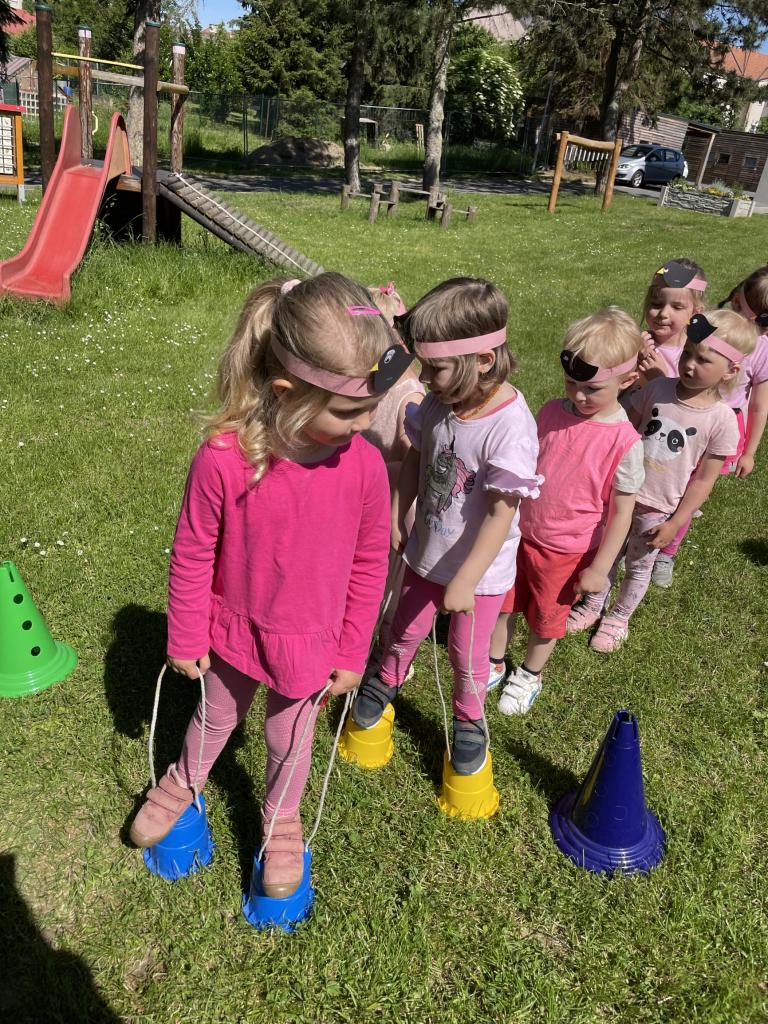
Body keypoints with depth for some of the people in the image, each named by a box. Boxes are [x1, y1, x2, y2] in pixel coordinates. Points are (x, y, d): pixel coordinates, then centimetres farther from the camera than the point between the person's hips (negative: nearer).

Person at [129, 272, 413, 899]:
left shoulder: (364, 464, -23)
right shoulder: (223, 459, -29)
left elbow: (370, 562, -9)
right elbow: (193, 554, -14)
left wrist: (353, 651, -1)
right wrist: (186, 639, -3)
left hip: (310, 642, 1)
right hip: (234, 630, 0)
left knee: (290, 740, 23)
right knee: (217, 717, 28)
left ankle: (281, 822, 55)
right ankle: (184, 783, 60)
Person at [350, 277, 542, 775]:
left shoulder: (510, 426, -30)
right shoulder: (440, 402, -11)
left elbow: (501, 514, -27)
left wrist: (463, 582, -23)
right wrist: (396, 518, 9)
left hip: (481, 569, -5)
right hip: (428, 553, 5)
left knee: (467, 656, 16)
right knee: (406, 628, 25)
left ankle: (469, 720, 44)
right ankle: (386, 680, 54)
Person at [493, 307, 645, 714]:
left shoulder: (624, 441, -21)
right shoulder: (551, 412, -8)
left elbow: (621, 511, -14)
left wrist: (599, 568, -11)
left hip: (566, 552, -4)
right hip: (520, 533, 4)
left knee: (545, 618, 18)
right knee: (503, 603, 19)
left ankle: (529, 675, 44)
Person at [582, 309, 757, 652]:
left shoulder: (722, 420, -16)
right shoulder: (658, 389, -10)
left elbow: (704, 479, -10)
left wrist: (675, 523, -10)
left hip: (658, 508, -2)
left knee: (638, 566, 17)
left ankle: (618, 618, 42)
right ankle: (593, 605, 44)